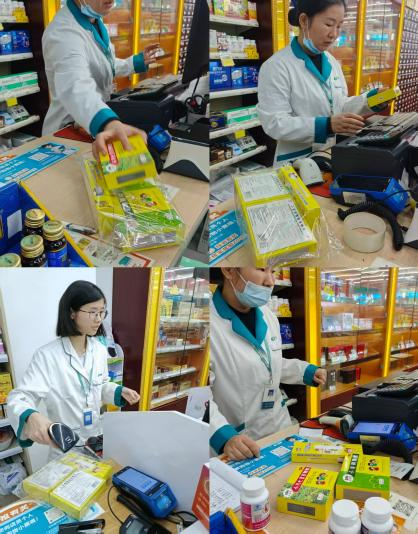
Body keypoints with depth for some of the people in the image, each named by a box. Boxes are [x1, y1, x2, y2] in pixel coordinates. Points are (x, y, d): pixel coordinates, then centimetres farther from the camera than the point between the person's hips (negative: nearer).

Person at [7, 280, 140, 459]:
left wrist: (120, 391, -5)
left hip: (98, 442, 6)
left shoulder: (100, 350, -1)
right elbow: (18, 397, -25)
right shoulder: (47, 355, -20)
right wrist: (31, 417, -46)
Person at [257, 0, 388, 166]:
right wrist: (327, 125, -31)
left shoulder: (332, 62, 8)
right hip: (297, 163, -6)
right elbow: (274, 123, -22)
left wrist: (367, 101, -3)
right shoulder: (276, 66, -15)